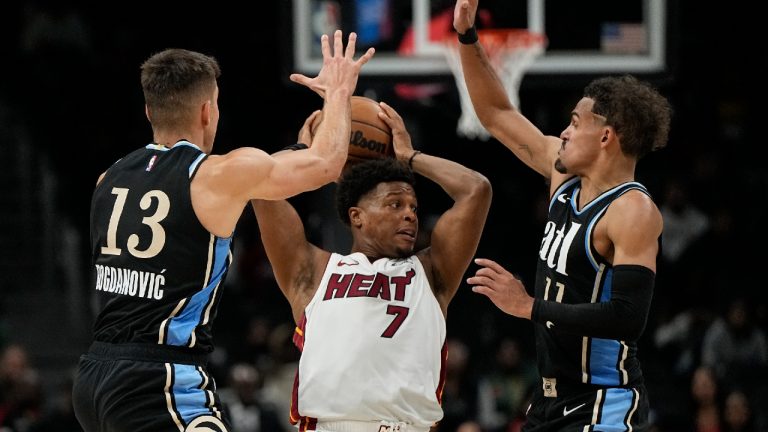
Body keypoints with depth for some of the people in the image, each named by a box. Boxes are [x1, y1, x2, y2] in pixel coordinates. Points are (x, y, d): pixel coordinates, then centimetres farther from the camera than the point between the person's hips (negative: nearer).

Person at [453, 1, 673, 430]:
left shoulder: (634, 212, -18)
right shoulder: (565, 176, 7)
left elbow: (628, 318, -28)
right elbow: (497, 114, 19)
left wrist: (530, 307, -25)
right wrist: (468, 37, 11)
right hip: (553, 397, 9)